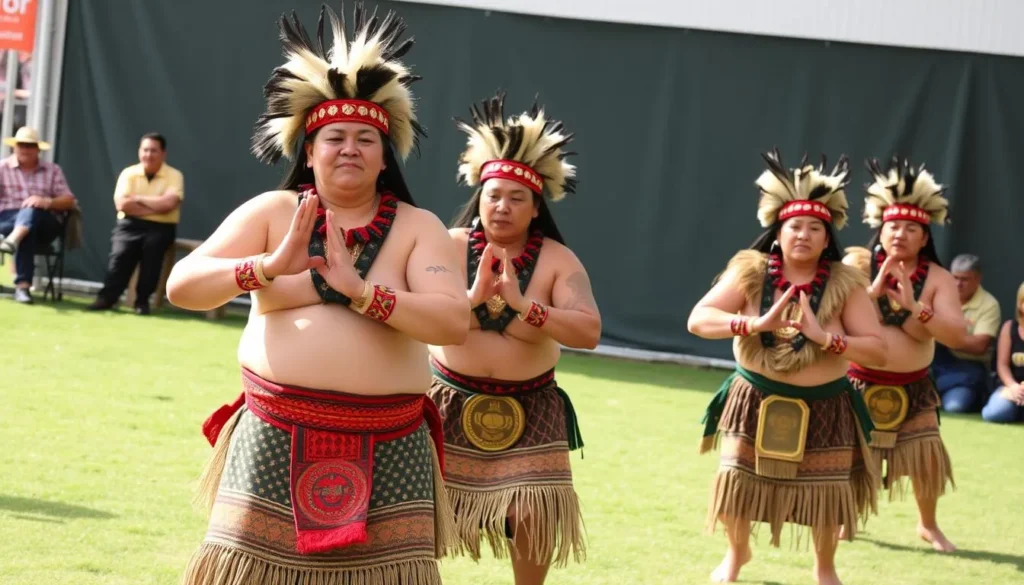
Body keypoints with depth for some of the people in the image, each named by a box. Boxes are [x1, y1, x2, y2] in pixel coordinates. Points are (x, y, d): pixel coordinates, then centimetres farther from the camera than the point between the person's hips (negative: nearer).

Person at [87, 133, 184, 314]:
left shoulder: (174, 176, -2)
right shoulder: (129, 173, 3)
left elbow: (168, 204, -18)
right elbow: (122, 205, -11)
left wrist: (138, 199, -9)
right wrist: (155, 206, -13)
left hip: (160, 227, -1)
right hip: (130, 224, 1)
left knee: (152, 246, -31)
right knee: (120, 251, -27)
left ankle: (143, 300, -20)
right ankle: (107, 297, -19)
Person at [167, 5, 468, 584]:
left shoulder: (419, 228, 4)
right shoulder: (272, 212, 6)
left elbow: (456, 322, -10)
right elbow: (181, 286, -3)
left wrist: (361, 290, -18)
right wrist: (269, 266, -19)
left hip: (386, 453, 0)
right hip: (276, 442, 0)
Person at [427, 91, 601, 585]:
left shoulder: (557, 260, -5)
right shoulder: (450, 246, -4)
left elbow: (589, 332, -16)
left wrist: (522, 305, -23)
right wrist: (474, 296, -24)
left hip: (527, 410, 0)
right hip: (452, 402, 0)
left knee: (534, 515, -5)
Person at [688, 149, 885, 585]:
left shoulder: (844, 284, -8)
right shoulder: (750, 272, -9)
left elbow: (877, 351, -11)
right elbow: (698, 320, -16)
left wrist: (826, 337, -26)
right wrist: (755, 324, -30)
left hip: (823, 409, 0)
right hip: (756, 401, 0)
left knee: (826, 493, 7)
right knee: (737, 482, 4)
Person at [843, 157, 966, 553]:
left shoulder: (937, 278, -4)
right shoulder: (857, 263, -6)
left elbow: (957, 336, -14)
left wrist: (916, 307, -23)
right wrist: (873, 290, -24)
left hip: (912, 389, 1)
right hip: (858, 383, -1)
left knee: (928, 457, -3)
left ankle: (928, 524, 20)